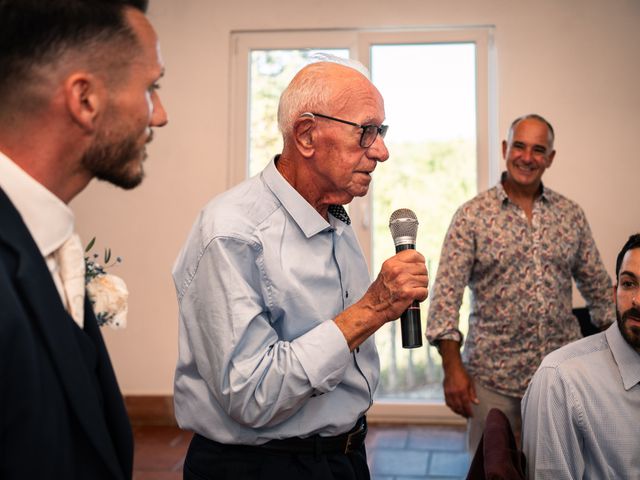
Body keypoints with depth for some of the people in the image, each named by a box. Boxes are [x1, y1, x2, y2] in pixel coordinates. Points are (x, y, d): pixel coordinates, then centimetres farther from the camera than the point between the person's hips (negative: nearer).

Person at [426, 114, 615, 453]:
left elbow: (598, 287, 12)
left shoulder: (571, 215, 5)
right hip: (493, 376, -3)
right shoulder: (472, 215, -5)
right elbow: (447, 292, -9)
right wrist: (452, 368, -14)